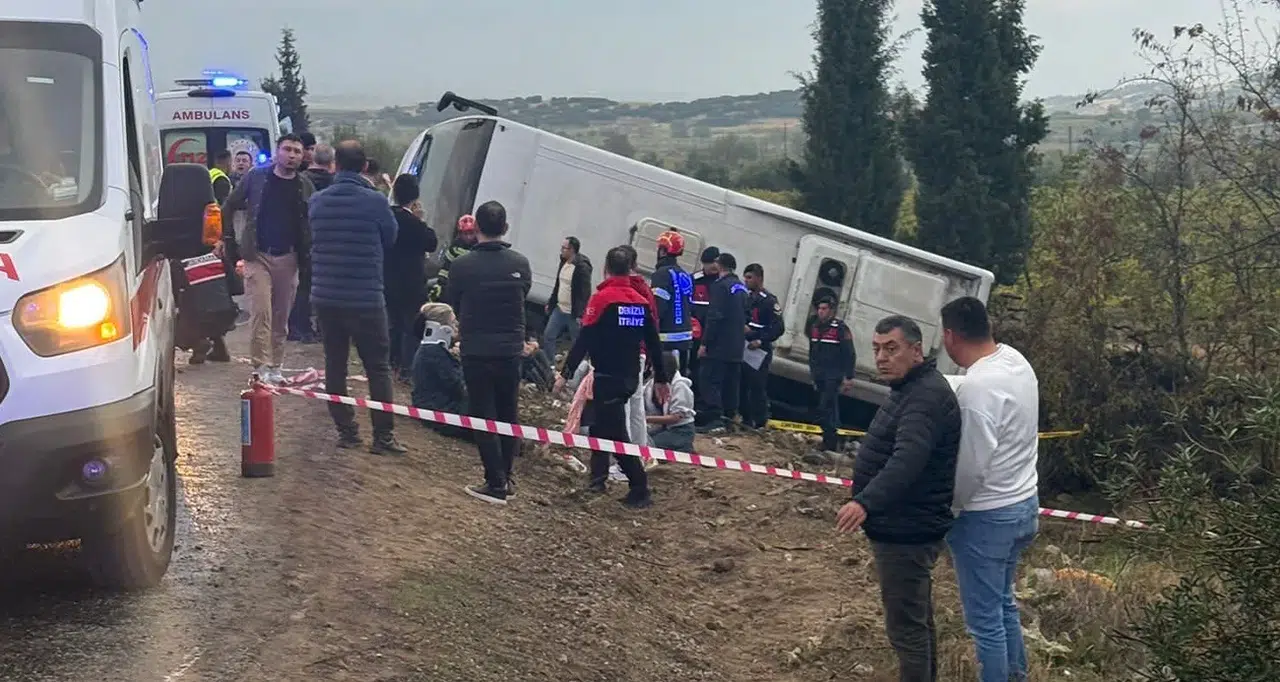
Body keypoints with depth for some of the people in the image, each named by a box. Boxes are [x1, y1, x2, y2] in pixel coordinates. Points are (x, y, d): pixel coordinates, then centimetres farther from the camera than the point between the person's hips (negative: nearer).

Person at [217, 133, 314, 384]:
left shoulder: (305, 186, 6)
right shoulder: (256, 177, 0)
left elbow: (313, 224, 9)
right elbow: (229, 206, 7)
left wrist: (307, 258, 1)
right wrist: (227, 238, 1)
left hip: (288, 258, 3)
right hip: (257, 255, -3)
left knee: (281, 316, 8)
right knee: (260, 312, -11)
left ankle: (275, 366, 18)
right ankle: (262, 366, -10)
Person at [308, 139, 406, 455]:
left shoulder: (317, 201, 0)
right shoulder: (375, 201, -13)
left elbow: (313, 241, 12)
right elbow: (390, 238, 3)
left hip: (325, 296, 4)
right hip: (365, 298, -4)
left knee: (335, 364, 13)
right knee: (378, 367, 4)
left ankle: (346, 431, 16)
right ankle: (383, 436, 3)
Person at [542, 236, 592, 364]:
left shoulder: (582, 267, -19)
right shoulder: (563, 263, 9)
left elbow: (585, 292, -21)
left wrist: (580, 315, -24)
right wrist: (550, 303, 21)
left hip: (574, 314, -9)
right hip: (559, 309, 9)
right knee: (548, 336, 9)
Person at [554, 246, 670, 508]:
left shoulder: (602, 298, -12)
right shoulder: (642, 302, 6)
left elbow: (583, 341, -15)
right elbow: (654, 343, 11)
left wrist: (565, 373, -11)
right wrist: (661, 379, 19)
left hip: (607, 377, -7)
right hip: (630, 377, 7)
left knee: (616, 433, -4)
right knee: (601, 423, 21)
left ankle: (640, 491, -9)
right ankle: (598, 478, 22)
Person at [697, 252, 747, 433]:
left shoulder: (720, 286, -13)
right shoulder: (741, 287, 15)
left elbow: (715, 317, -19)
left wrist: (705, 343, -17)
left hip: (718, 345, -9)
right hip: (736, 348, 9)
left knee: (711, 381, -9)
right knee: (730, 384, 13)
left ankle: (715, 419, -17)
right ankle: (728, 417, 16)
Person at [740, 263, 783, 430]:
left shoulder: (770, 301, -6)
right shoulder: (746, 297, 15)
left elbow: (778, 328, -12)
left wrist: (761, 341, -19)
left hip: (760, 351, -7)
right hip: (742, 347, 7)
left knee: (758, 387, -7)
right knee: (741, 385, 6)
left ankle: (760, 423, -4)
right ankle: (746, 419, 15)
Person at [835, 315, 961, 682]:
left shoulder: (927, 396, -22)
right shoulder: (913, 388, 12)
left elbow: (907, 459, -37)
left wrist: (865, 502, -49)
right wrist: (870, 503, 26)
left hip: (907, 531, -11)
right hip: (902, 525, 11)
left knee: (906, 625, -5)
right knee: (917, 617, 23)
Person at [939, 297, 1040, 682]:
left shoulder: (977, 387, -27)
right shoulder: (1016, 360, 2)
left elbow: (971, 467, -23)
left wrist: (948, 508, -7)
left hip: (987, 516, -9)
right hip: (1024, 503, 9)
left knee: (985, 619, 4)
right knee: (1003, 603, 24)